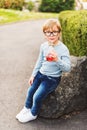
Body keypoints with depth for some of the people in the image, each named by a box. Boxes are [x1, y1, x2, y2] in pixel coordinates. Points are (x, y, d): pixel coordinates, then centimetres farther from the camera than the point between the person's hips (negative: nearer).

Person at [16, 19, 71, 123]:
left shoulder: (63, 49, -20)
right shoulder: (43, 46, -2)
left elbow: (67, 68, -24)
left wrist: (57, 60, -42)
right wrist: (33, 75, 11)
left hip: (53, 78, -5)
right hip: (41, 73, 6)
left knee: (37, 96, -10)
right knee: (30, 90, 3)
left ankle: (33, 114, 18)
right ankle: (26, 108, 31)